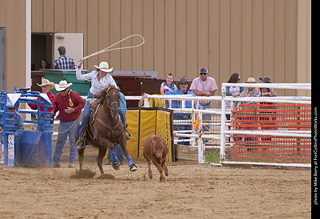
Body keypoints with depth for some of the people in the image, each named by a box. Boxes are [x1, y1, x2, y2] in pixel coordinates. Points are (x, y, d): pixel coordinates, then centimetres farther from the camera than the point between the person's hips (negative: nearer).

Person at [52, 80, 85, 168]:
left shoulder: (74, 95, -11)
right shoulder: (57, 96, 2)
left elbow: (83, 103, -8)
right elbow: (56, 106, 17)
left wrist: (73, 110, -19)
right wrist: (52, 112, -4)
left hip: (73, 122, -4)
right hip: (63, 123, 4)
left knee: (73, 142, -2)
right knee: (60, 141, 4)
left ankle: (72, 161, 3)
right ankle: (56, 161, 9)